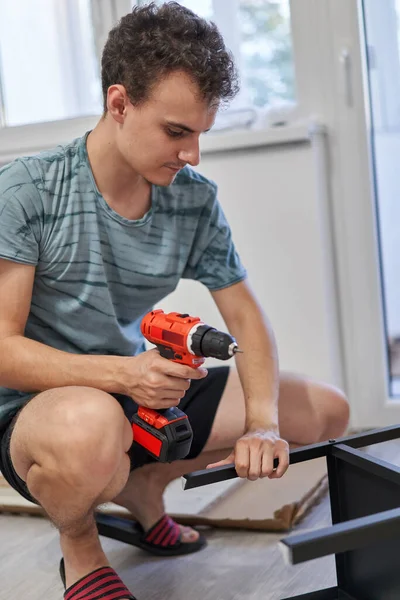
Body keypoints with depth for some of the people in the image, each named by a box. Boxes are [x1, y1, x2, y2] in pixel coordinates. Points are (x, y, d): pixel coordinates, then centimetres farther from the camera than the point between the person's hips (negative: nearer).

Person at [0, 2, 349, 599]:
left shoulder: (195, 200, -2)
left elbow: (246, 315, 1)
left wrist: (262, 425, -16)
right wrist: (122, 374, -32)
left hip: (142, 396, 6)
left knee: (325, 410, 3)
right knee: (90, 425, -43)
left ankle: (143, 484, 13)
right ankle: (79, 548, -6)